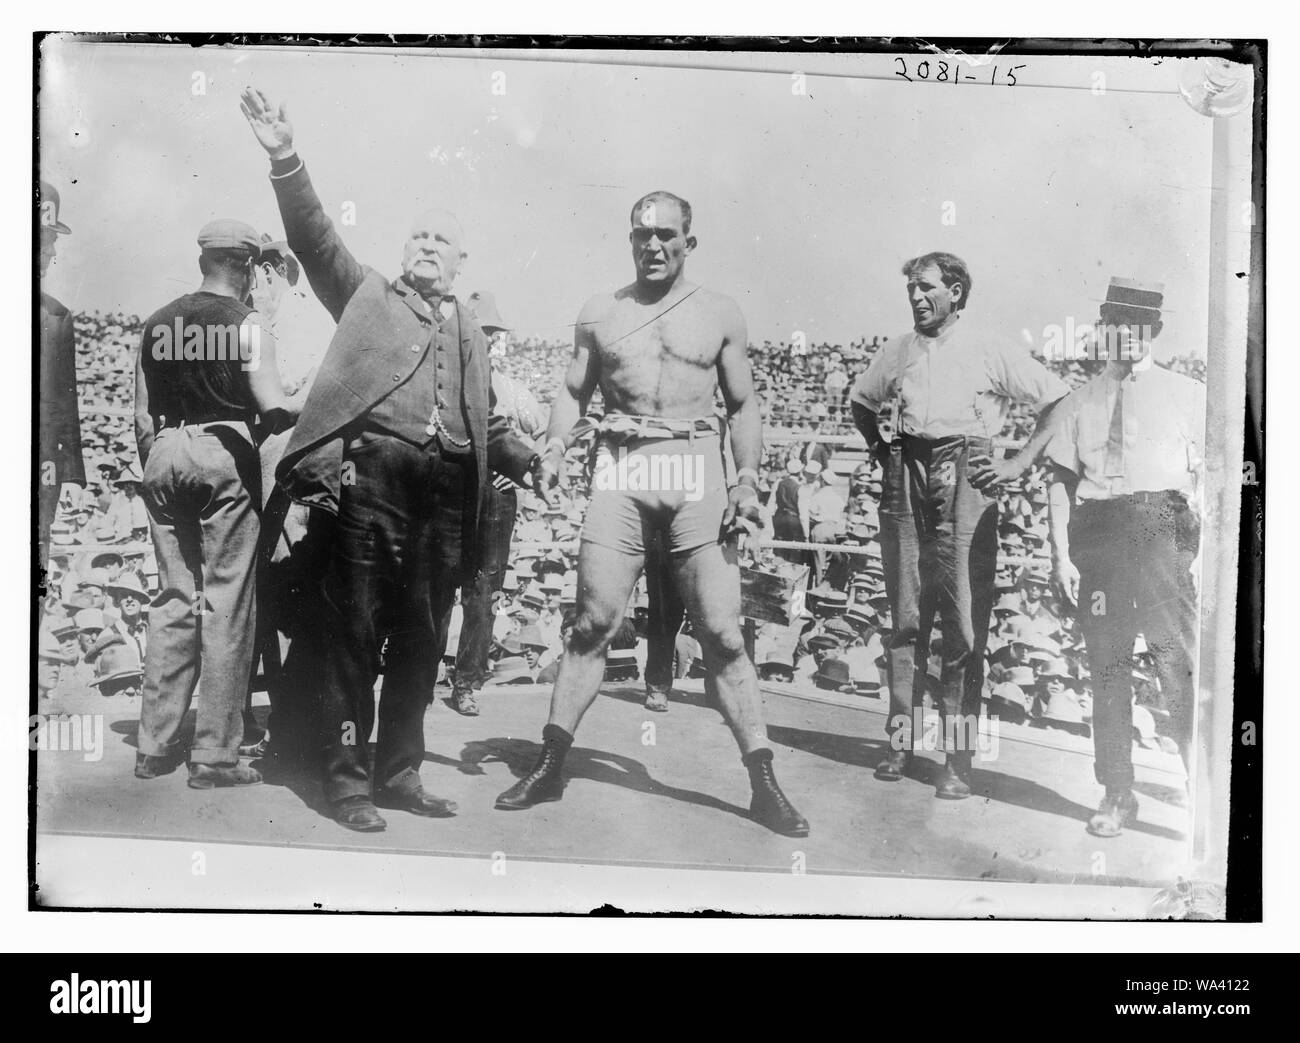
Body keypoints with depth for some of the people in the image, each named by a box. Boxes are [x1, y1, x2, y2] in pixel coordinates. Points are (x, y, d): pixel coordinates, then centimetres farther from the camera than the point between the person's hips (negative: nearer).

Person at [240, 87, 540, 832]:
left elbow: (487, 421, 27)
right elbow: (314, 238, 2)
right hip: (372, 475, -4)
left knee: (422, 640, 7)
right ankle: (346, 776, 5)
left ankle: (399, 771, 17)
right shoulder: (368, 295, 15)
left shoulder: (471, 334, 25)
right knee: (353, 630, -3)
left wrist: (528, 462, 12)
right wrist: (286, 158, -11)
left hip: (446, 491, 4)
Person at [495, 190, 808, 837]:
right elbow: (574, 392, 14)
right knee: (594, 621, -1)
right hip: (620, 467, 1)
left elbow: (742, 404, 12)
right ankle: (550, 766, 11)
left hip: (695, 468, -1)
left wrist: (748, 478, -1)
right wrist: (555, 448, -5)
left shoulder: (719, 314, 11)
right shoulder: (599, 313, 13)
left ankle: (764, 785, 2)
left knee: (721, 631, -4)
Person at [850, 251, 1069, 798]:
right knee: (905, 618, 5)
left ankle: (957, 755, 1)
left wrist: (1019, 463, -2)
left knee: (965, 625, -5)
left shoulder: (992, 353, 4)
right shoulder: (897, 351, 16)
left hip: (964, 484, -3)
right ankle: (900, 738, 13)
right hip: (904, 484, 4)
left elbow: (1059, 400, 4)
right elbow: (860, 401, 32)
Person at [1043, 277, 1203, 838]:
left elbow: (1209, 476, 3)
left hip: (1161, 528, -2)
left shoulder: (1189, 395, 8)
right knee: (1107, 666, 7)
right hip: (1095, 533, 2)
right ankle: (1116, 796, 17)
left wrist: (1202, 545, -8)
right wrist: (1061, 554, -1)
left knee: (1178, 661, -7)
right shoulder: (1079, 403, 13)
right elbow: (1061, 480, 8)